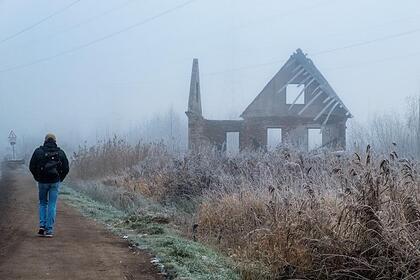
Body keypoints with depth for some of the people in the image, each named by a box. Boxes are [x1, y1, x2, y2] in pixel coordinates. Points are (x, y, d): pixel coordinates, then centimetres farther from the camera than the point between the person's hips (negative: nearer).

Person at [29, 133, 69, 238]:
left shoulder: (38, 151, -1)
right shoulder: (60, 152, 2)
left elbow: (32, 167, -1)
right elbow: (66, 168, 2)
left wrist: (37, 178, 12)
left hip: (42, 182, 0)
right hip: (55, 182, 0)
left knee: (42, 203, 17)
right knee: (52, 205, 4)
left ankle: (42, 225, 3)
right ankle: (49, 230, 0)